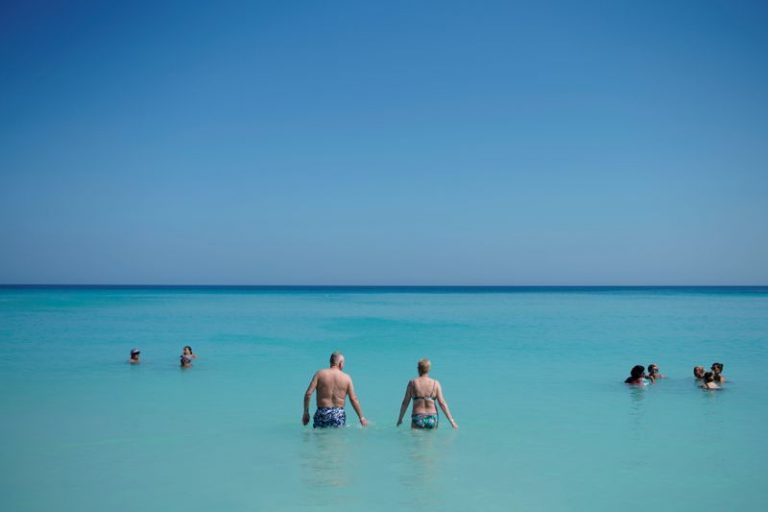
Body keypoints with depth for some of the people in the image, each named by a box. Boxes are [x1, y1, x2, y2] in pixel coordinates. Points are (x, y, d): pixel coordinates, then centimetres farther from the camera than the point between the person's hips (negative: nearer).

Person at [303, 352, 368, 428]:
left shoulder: (320, 374, -1)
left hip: (322, 413, 0)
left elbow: (308, 394, -7)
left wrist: (306, 412, 1)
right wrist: (361, 417, 6)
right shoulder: (347, 378, 0)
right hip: (339, 415, 0)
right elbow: (353, 399, -1)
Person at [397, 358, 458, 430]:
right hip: (432, 418, 1)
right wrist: (452, 421, 0)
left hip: (417, 418, -1)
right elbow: (442, 403, -4)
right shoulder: (435, 384, -1)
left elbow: (405, 403, 1)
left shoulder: (412, 383, -2)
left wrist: (400, 419, 12)